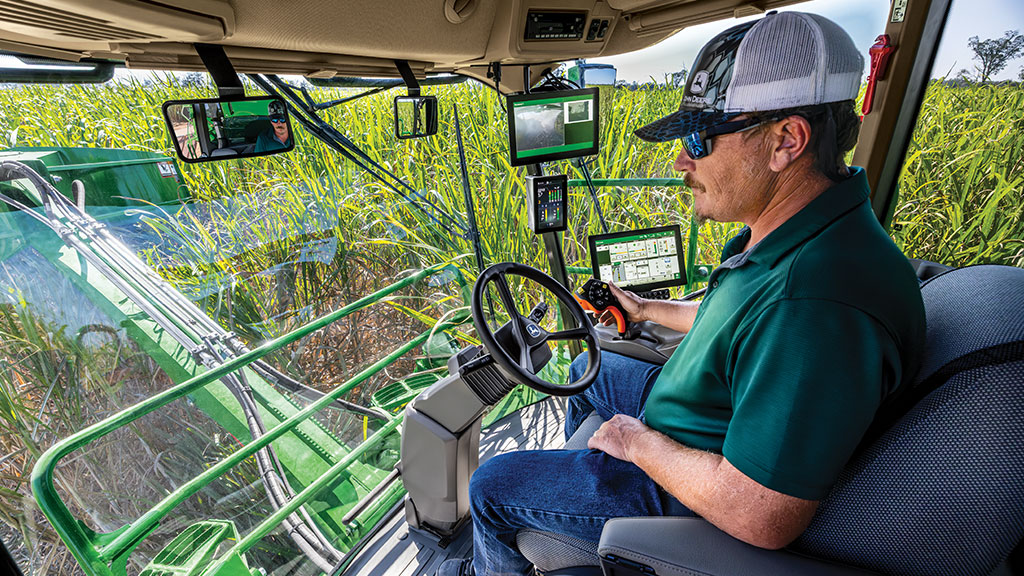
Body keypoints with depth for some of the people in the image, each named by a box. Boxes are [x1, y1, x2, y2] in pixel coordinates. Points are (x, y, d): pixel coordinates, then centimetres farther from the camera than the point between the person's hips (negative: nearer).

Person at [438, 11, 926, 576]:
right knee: (589, 370, 27)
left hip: (700, 497, -8)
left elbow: (762, 519, -34)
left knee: (490, 486, 0)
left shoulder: (822, 303, -39)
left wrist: (639, 443, -20)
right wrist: (646, 309, 18)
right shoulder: (794, 231, -6)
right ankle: (574, 470, 54)